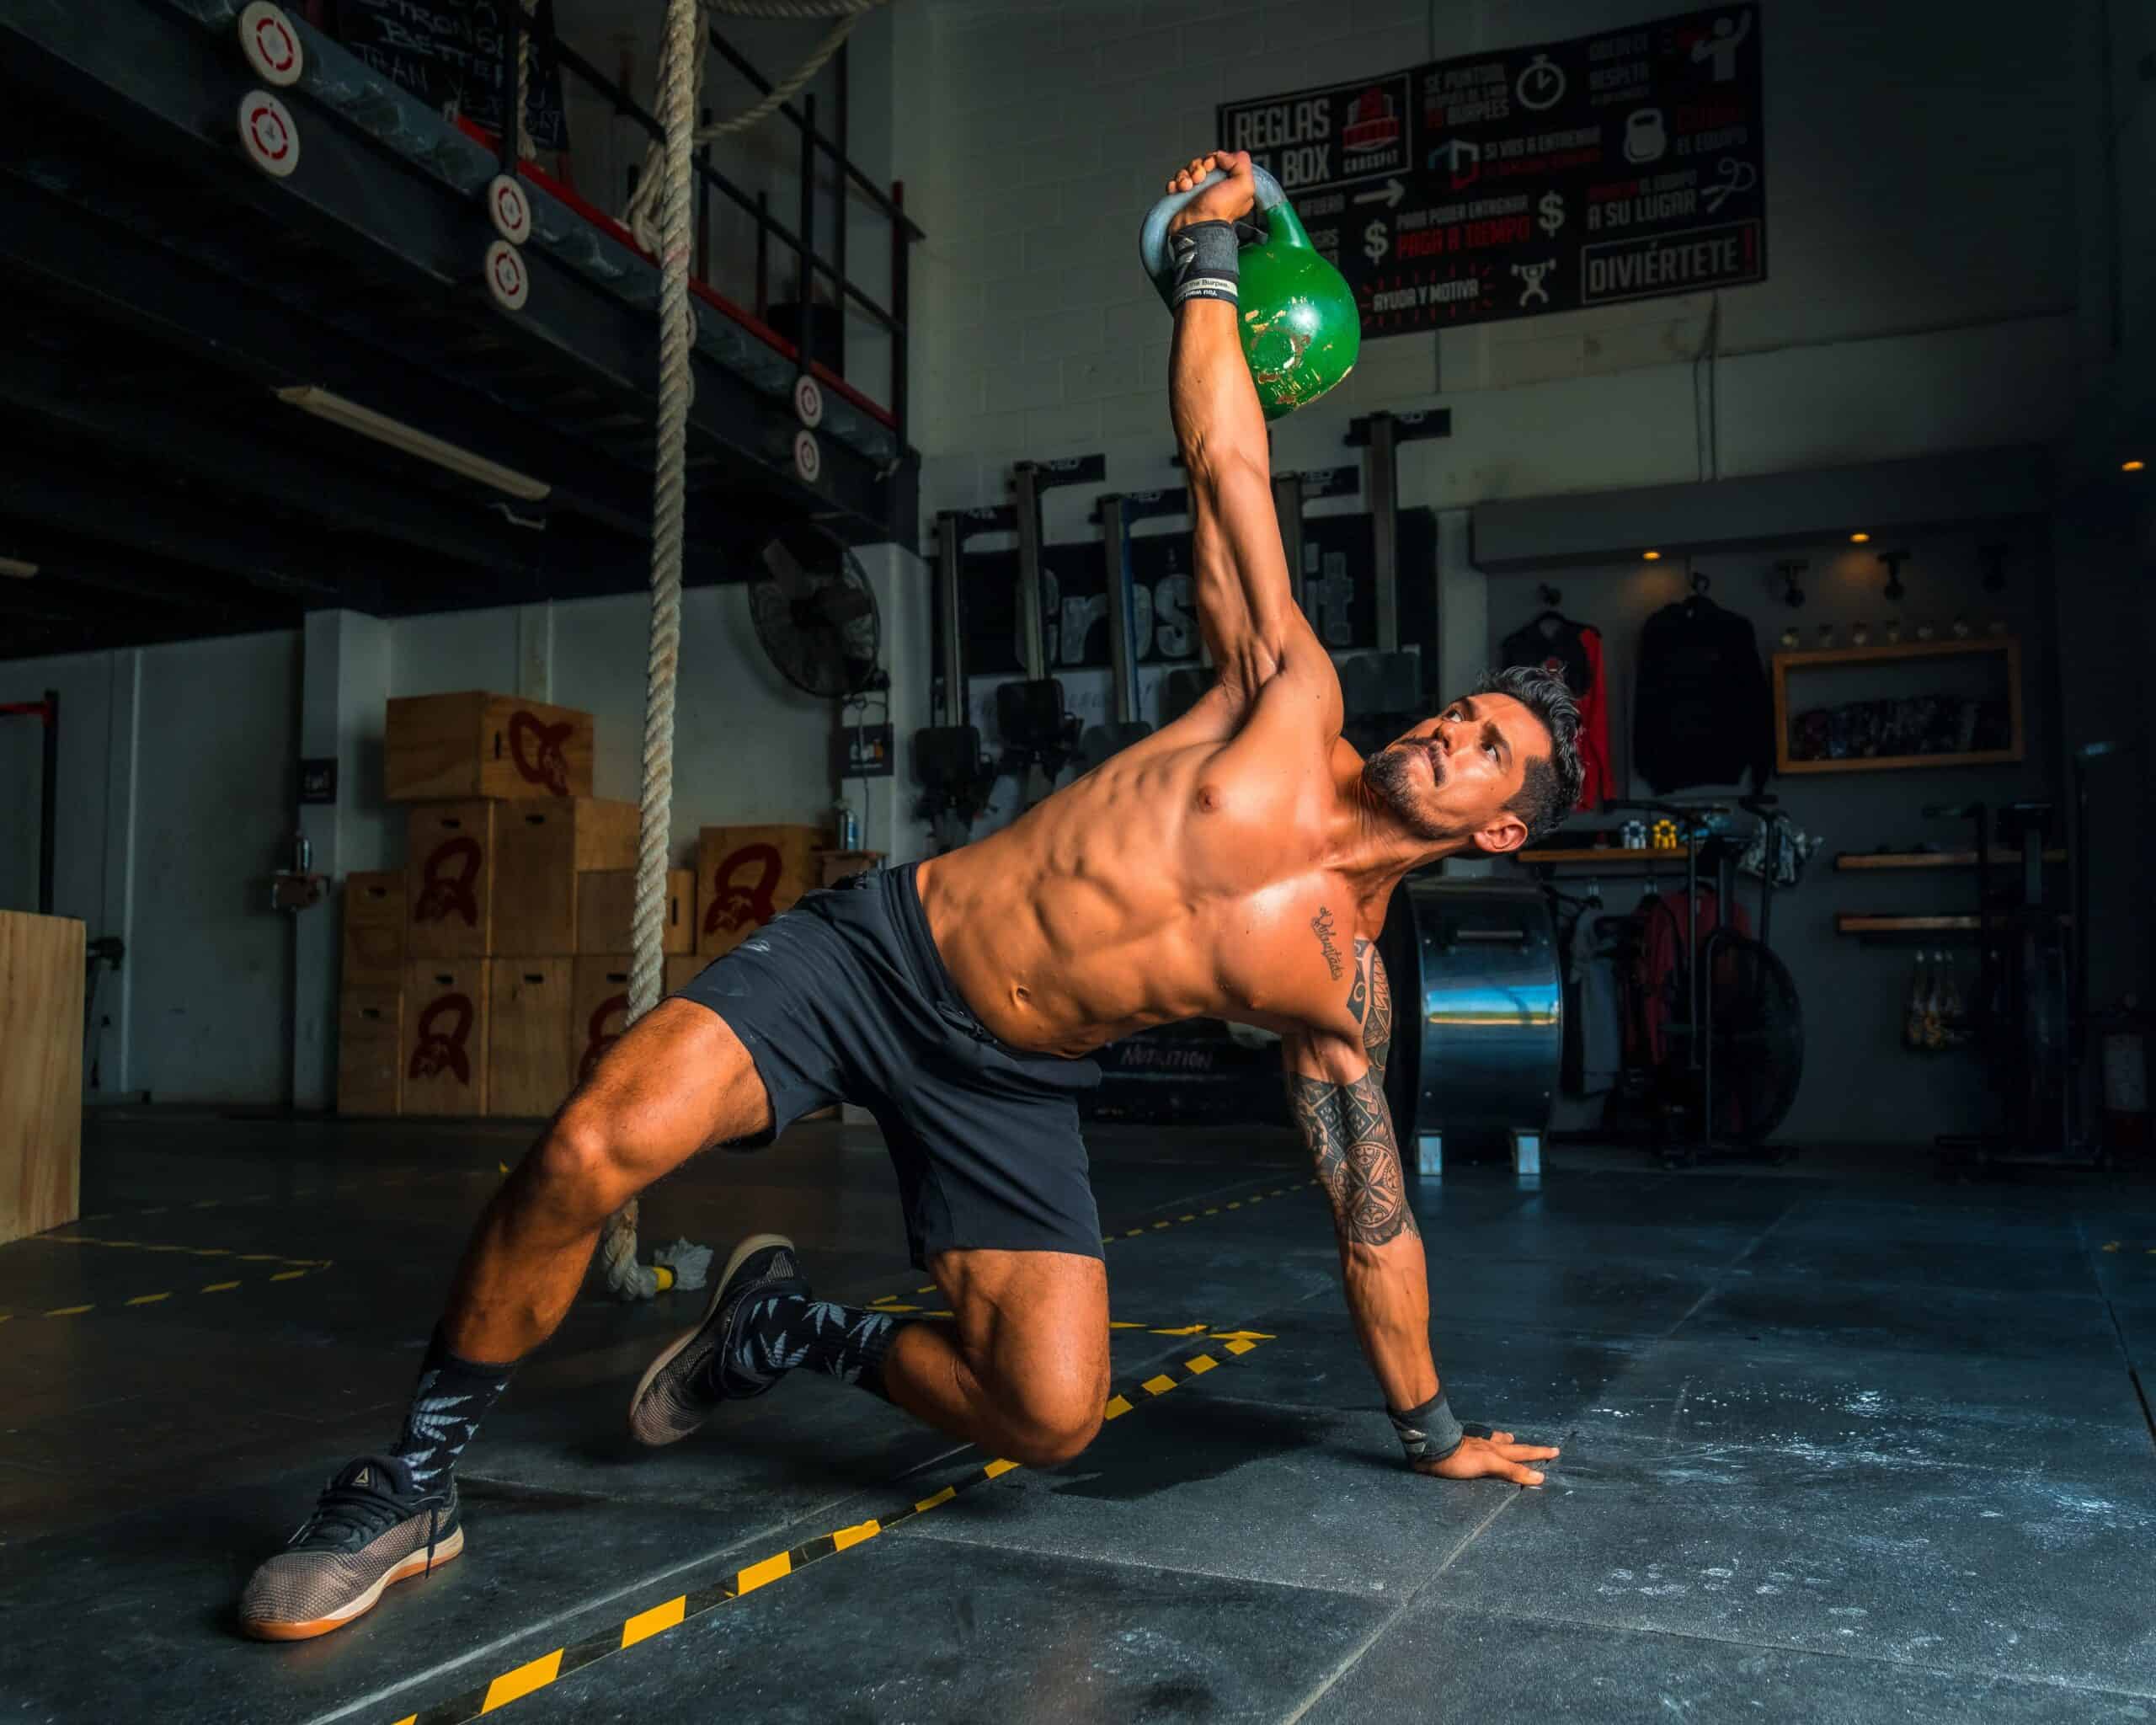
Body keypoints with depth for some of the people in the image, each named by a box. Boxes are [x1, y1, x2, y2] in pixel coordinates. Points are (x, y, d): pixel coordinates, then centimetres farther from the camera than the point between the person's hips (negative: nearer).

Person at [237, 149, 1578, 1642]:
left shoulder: (1342, 985, 0)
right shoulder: (1292, 706, -3)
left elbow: (1374, 1219, 9)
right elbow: (1226, 462, 0)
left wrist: (1431, 1429, 14)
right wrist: (1210, 251, 0)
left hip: (1009, 1086, 2)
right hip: (882, 948, -1)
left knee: (1053, 1413, -16)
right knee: (596, 1145, -24)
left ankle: (799, 1330, 13)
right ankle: (420, 1478, 0)